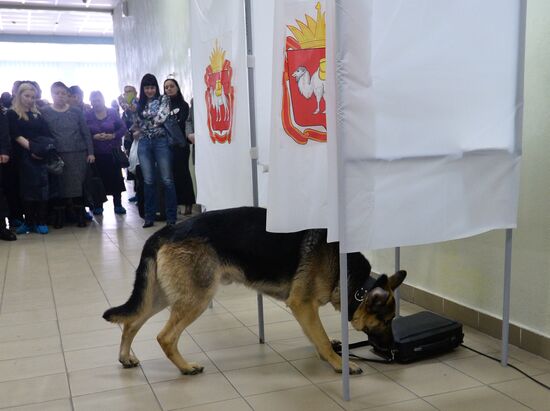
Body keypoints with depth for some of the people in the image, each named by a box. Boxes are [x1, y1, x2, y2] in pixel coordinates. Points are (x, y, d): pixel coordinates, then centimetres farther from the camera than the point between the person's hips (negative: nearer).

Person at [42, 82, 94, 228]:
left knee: (78, 184, 1)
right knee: (59, 186, 1)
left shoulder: (76, 112, 7)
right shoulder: (45, 113, 4)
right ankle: (59, 216, 12)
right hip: (57, 155, -1)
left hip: (78, 154, 1)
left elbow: (86, 133, 8)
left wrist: (90, 152, 2)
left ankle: (80, 215, 10)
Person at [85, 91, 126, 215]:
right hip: (96, 153, 0)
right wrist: (94, 137, -18)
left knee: (116, 177, 2)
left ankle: (118, 204, 13)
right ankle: (98, 205, 14)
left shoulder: (112, 113, 1)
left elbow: (123, 128, 1)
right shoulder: (87, 115, -1)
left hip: (113, 151, 0)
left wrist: (113, 135, -13)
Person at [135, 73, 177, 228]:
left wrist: (144, 122, -1)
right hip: (144, 143, 4)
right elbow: (137, 123, 14)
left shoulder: (164, 99, 3)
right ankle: (149, 217, 11)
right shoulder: (139, 104, 15)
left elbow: (160, 118, -11)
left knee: (167, 180, -4)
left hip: (161, 141, -3)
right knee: (148, 181, 4)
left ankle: (171, 217, 1)